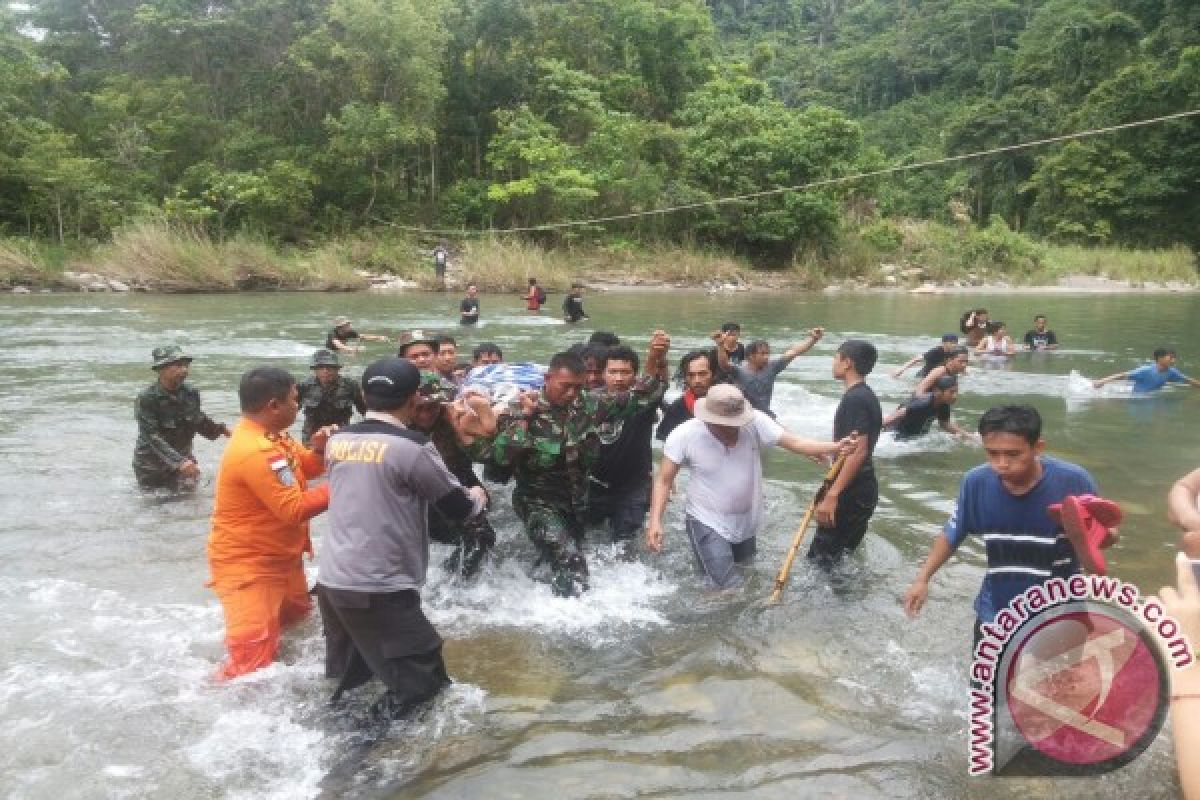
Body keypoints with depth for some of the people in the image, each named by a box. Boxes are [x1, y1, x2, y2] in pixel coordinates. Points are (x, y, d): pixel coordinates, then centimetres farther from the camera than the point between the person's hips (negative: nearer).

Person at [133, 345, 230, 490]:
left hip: (183, 459, 4)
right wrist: (179, 462, -38)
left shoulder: (191, 393, -7)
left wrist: (220, 428, -11)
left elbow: (199, 422, 8)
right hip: (152, 464, -4)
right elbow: (152, 437, -27)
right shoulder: (146, 398, -21)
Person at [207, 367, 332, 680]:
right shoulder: (255, 451, -30)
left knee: (295, 616, 33)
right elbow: (295, 509, -30)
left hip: (279, 557, 11)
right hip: (247, 565, -11)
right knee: (253, 659, -12)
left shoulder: (269, 436, 2)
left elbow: (300, 469, 12)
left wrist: (318, 450, -10)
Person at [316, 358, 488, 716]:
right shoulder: (412, 447, -15)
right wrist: (477, 496, 17)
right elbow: (459, 508, -6)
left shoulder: (338, 440, 5)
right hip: (380, 589, -7)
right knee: (420, 684, 6)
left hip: (331, 579, 8)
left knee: (348, 680, 23)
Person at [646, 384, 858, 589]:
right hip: (707, 523, -4)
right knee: (729, 590, -11)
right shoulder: (683, 436, -22)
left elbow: (794, 442, -20)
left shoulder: (755, 422, -19)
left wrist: (836, 447, -33)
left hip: (746, 522, 4)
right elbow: (664, 481, -16)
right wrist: (655, 521, -26)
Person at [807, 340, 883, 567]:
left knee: (821, 557, -5)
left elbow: (858, 451, -26)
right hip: (859, 487, 10)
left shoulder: (854, 399, -18)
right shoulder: (864, 395, 13)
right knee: (844, 553, 18)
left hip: (851, 491, -10)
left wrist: (832, 495, -28)